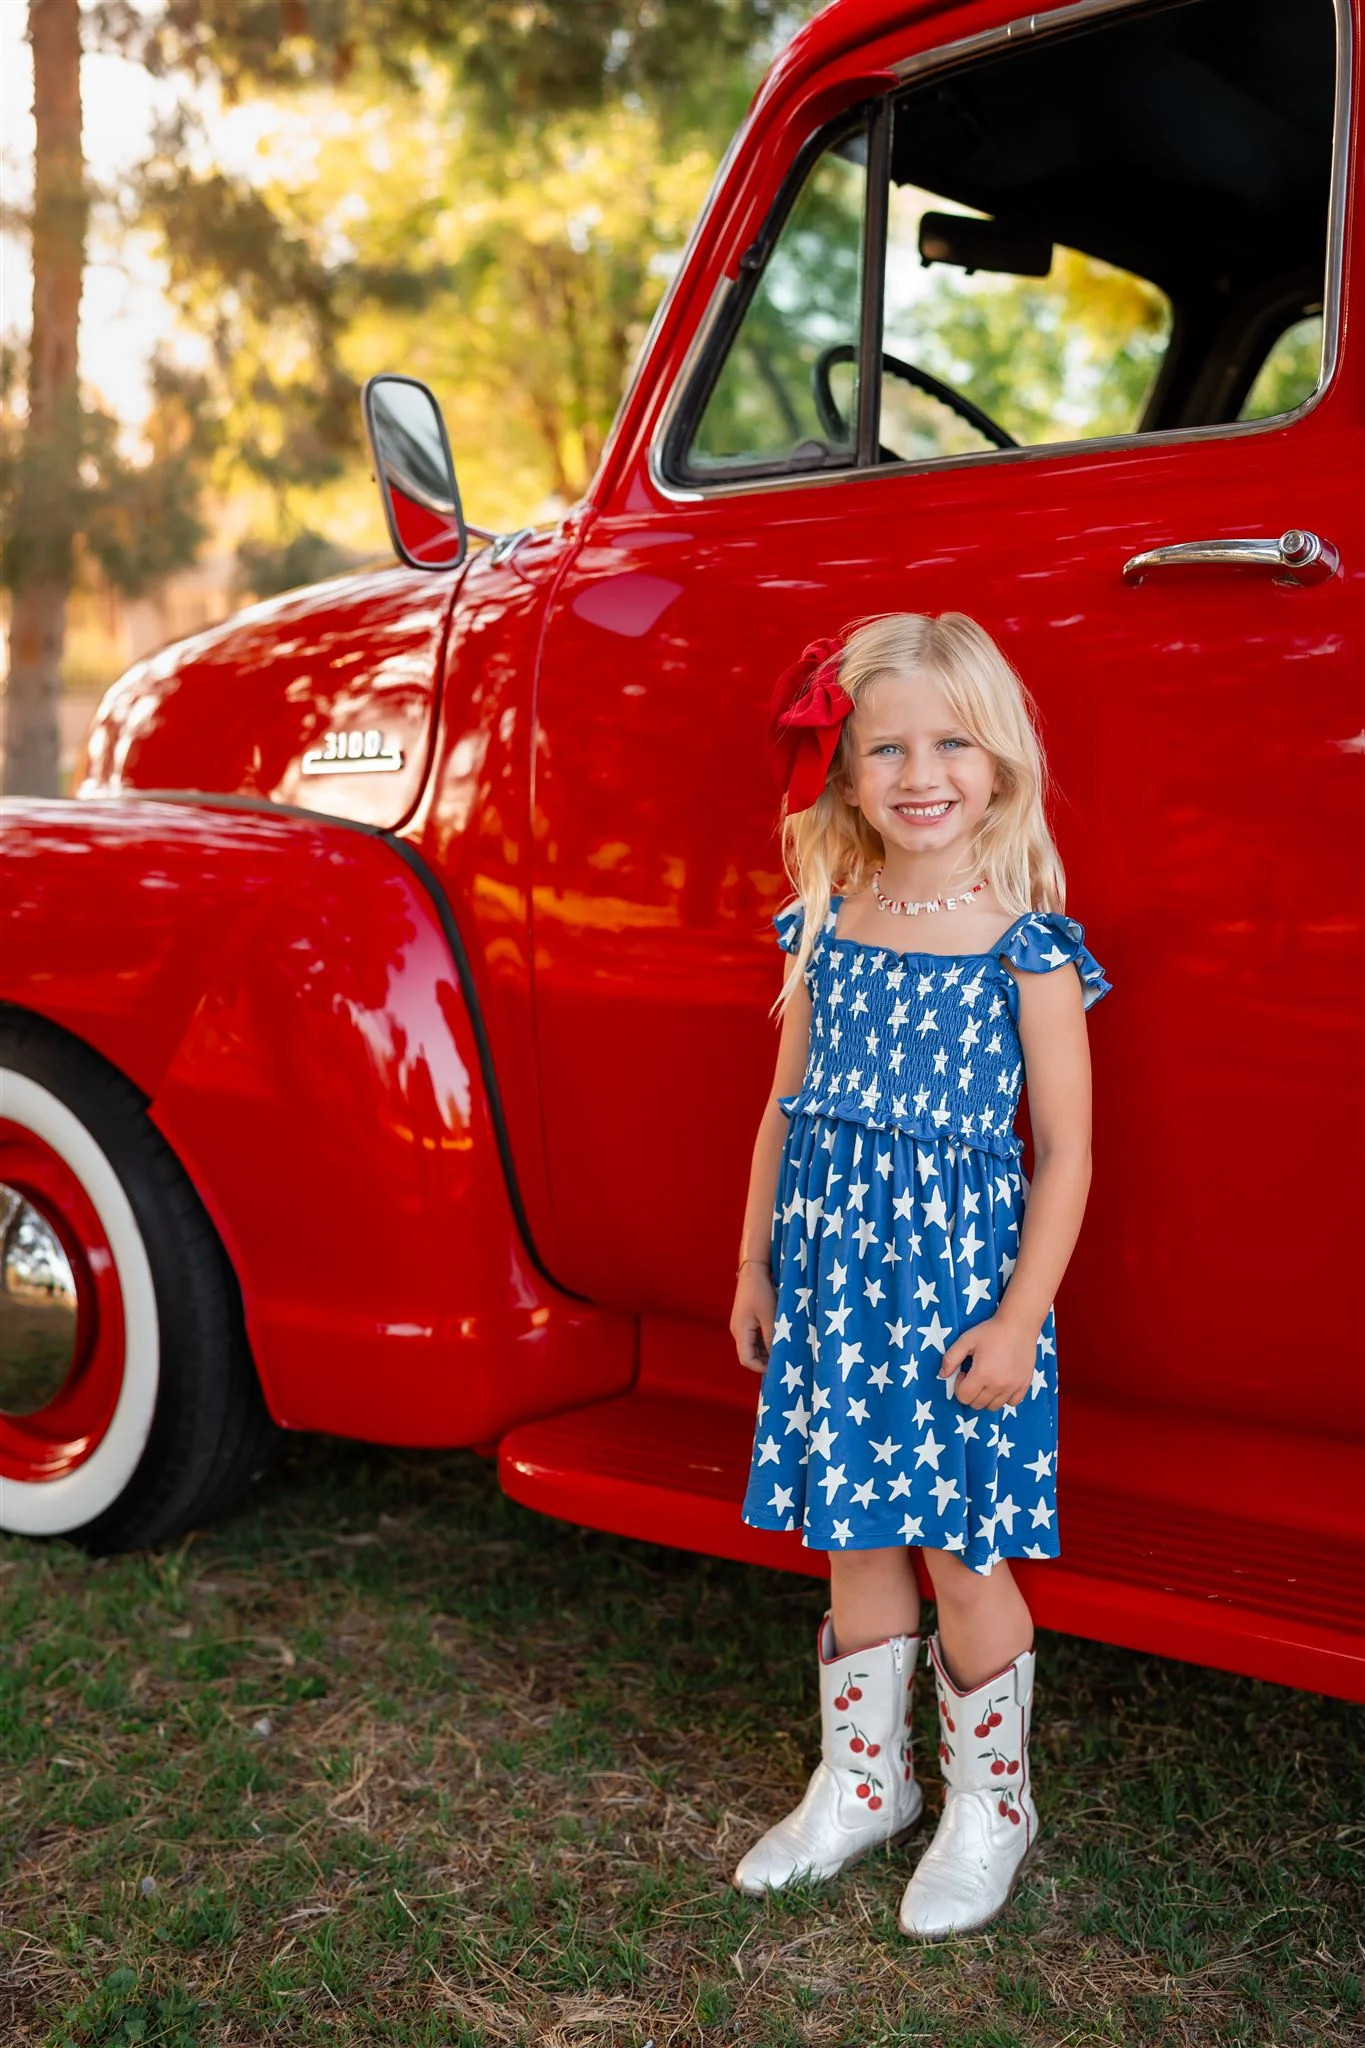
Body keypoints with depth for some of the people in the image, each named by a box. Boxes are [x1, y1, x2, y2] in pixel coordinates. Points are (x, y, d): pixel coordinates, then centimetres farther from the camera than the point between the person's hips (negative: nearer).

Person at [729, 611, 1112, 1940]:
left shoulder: (1028, 944, -10)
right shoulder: (823, 928, 3)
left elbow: (1065, 1148, -9)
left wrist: (1018, 1317, -13)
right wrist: (753, 1265, 11)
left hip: (962, 1279, -4)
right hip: (835, 1274, 4)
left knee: (962, 1550, 6)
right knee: (855, 1539, 15)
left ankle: (988, 1804, 27)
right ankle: (860, 1783, 33)